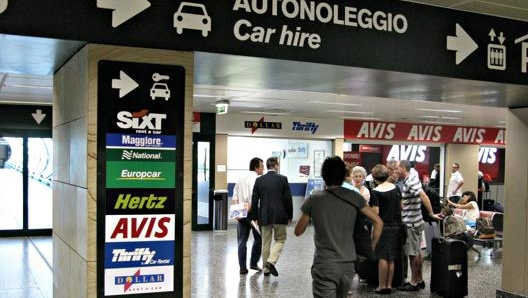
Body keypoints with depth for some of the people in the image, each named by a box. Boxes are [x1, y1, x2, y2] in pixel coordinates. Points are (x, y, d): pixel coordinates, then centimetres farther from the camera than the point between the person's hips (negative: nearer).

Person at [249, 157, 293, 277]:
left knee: (265, 242, 12)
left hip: (264, 216, 2)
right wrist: (289, 216, 5)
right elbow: (288, 199, -4)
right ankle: (271, 261, -8)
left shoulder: (259, 180, 1)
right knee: (280, 239, 12)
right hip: (279, 216, -2)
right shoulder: (283, 179, -5)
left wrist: (255, 217, 9)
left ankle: (266, 268, 17)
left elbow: (254, 200, 1)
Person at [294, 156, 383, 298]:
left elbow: (298, 232, 2)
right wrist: (371, 249, 10)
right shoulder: (354, 197, 0)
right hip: (348, 264, 4)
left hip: (324, 265, -4)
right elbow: (378, 222, 0)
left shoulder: (313, 200, -6)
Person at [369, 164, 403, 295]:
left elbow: (375, 212, -16)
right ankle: (389, 285, 15)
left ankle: (382, 286, 4)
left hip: (383, 226, -5)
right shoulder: (396, 188, 4)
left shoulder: (375, 192, -13)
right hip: (396, 226, 5)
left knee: (382, 257, 1)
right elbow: (401, 206, 13)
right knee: (391, 258, 10)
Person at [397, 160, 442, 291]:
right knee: (417, 252, 15)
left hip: (411, 223, -10)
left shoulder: (409, 182, -18)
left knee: (413, 253, -1)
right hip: (415, 221, 10)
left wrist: (431, 214, -29)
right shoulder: (411, 180, 11)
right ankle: (419, 280, 24)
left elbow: (423, 196, -29)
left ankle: (414, 283, 7)